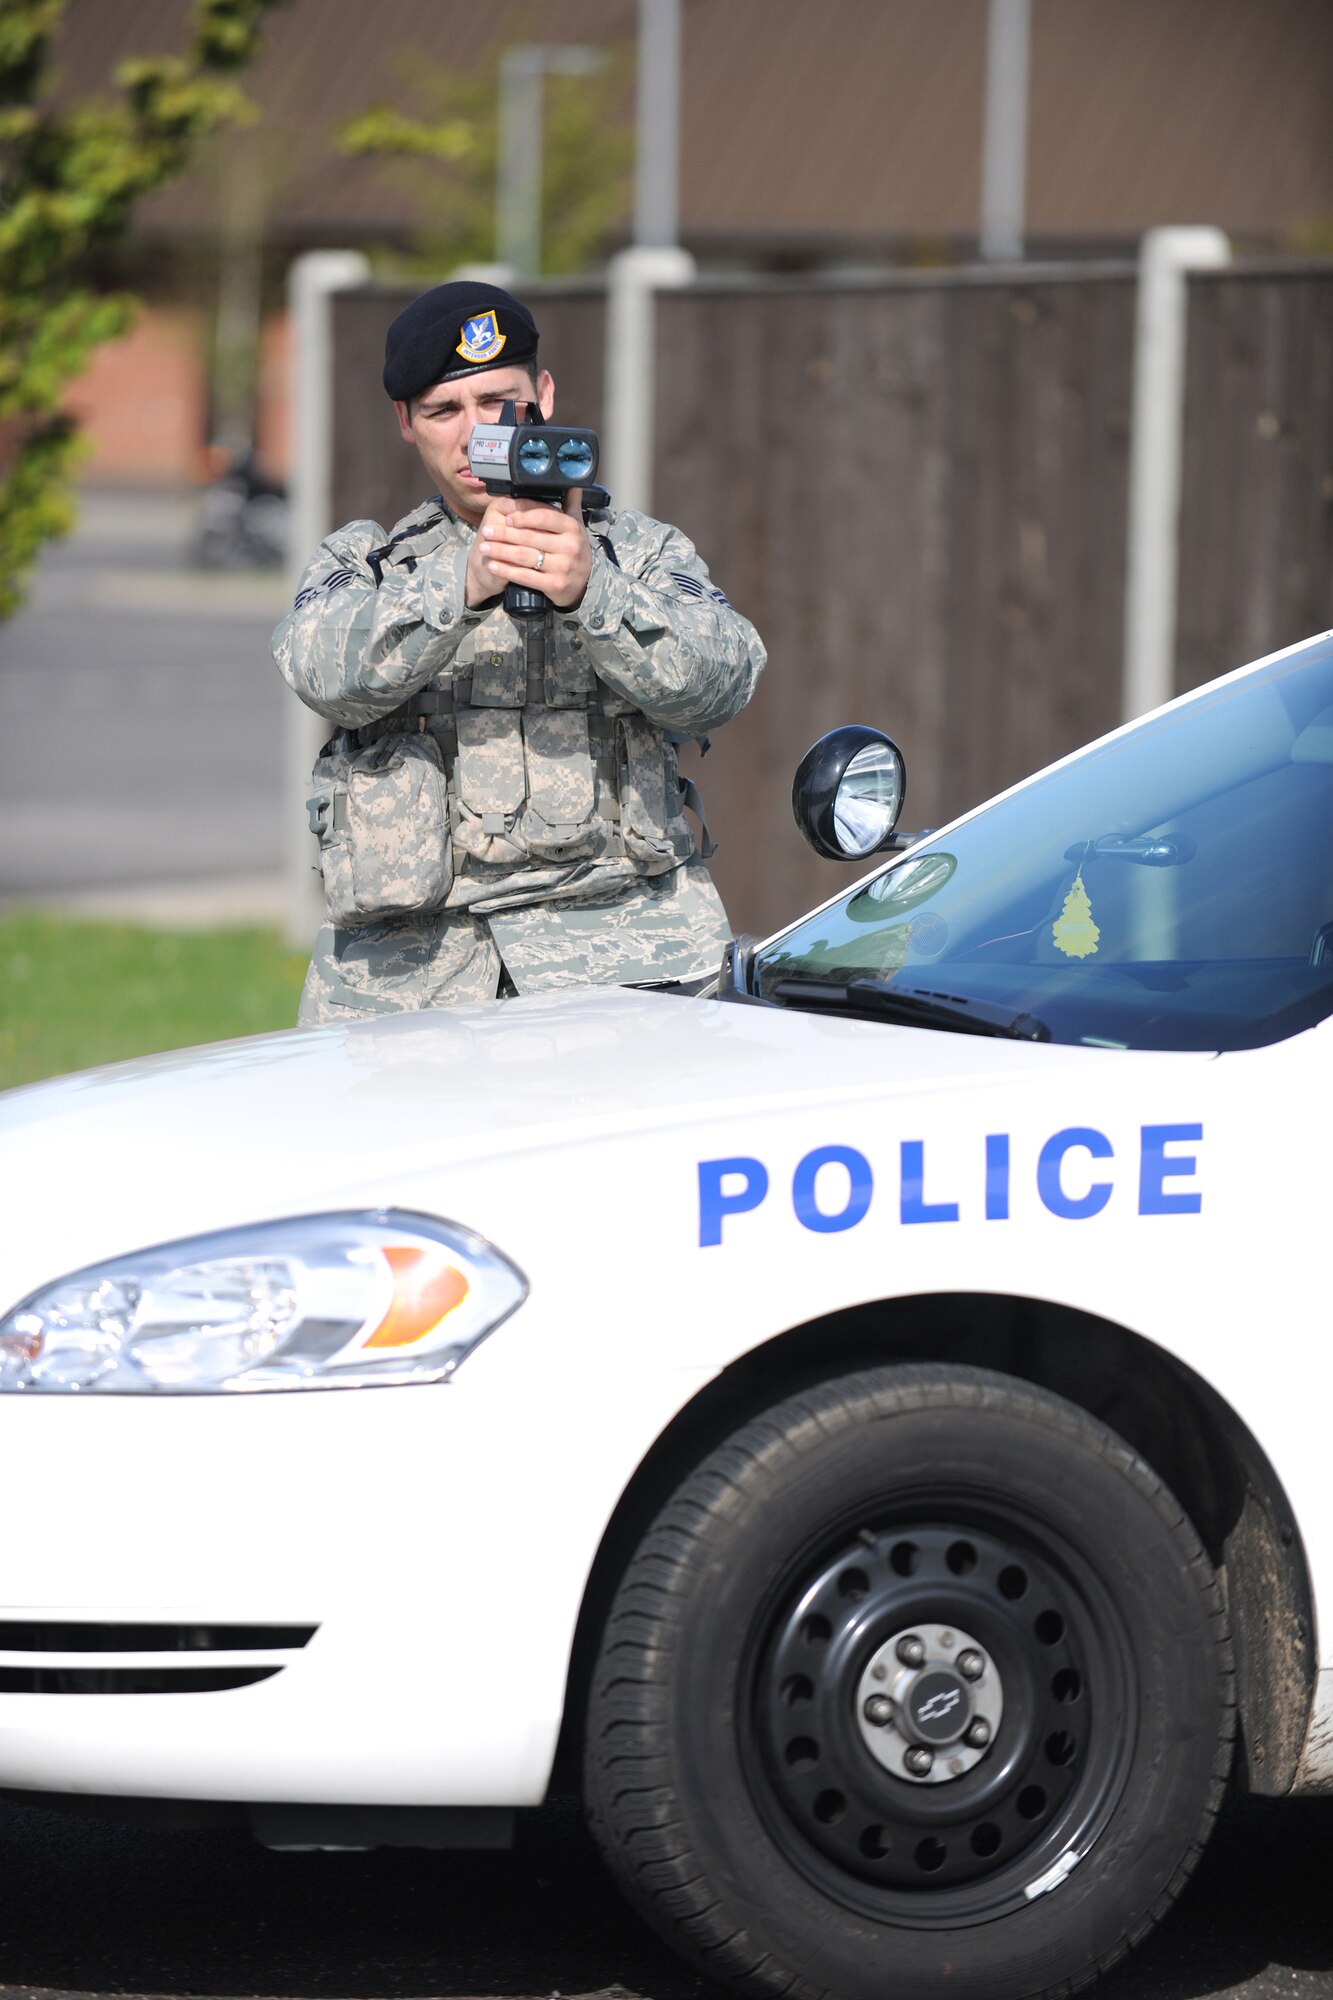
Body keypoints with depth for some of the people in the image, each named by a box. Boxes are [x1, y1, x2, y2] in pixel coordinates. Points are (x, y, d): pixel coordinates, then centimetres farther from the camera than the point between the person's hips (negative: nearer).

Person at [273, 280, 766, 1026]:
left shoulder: (643, 552, 18)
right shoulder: (363, 562, 19)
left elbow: (717, 682, -3)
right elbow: (326, 668, -4)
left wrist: (590, 592, -22)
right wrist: (464, 582, -23)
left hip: (623, 946, -1)